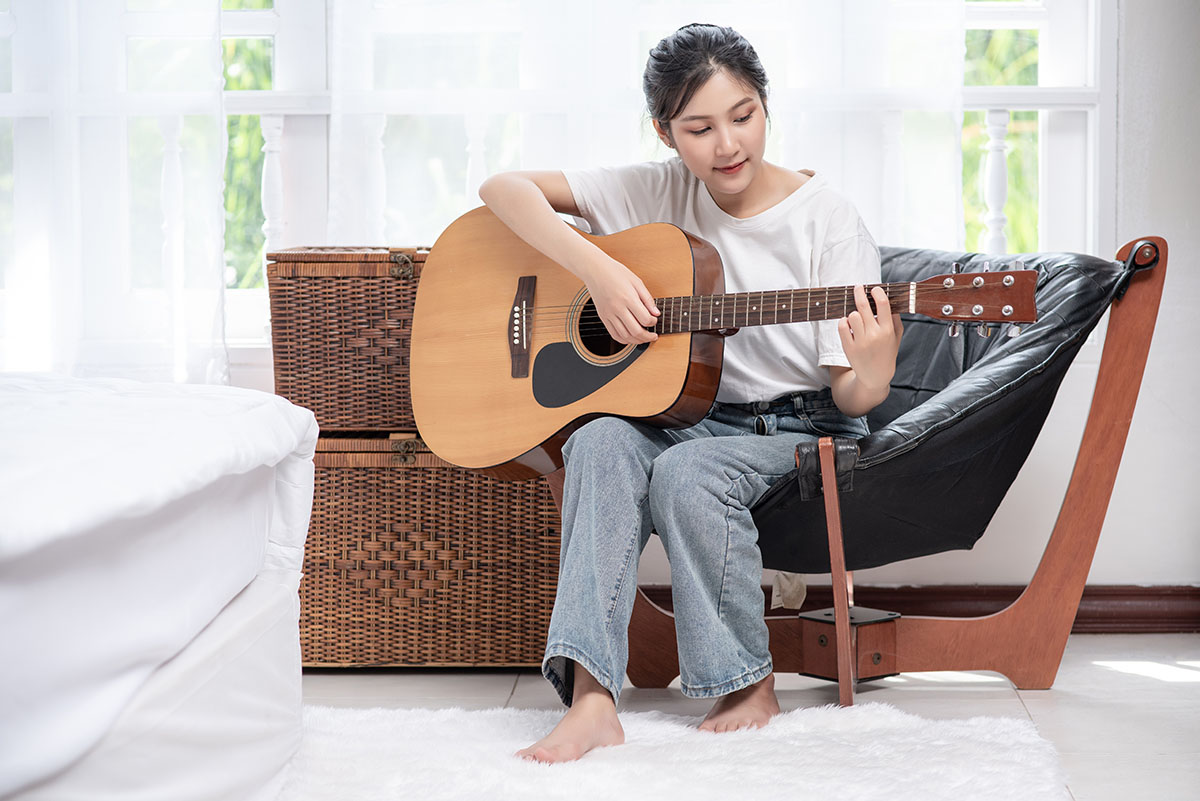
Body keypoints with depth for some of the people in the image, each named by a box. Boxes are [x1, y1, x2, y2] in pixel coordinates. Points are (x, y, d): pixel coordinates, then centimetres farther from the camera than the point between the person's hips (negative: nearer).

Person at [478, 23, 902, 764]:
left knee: (687, 471, -33)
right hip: (690, 417, 3)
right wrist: (598, 269, -17)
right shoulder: (658, 193, 0)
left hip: (804, 431, -3)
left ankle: (751, 685, -13)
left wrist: (872, 376, -35)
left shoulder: (826, 218, -9)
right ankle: (592, 699, -35)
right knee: (603, 444, -29)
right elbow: (503, 188, -3)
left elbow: (852, 399, -10)